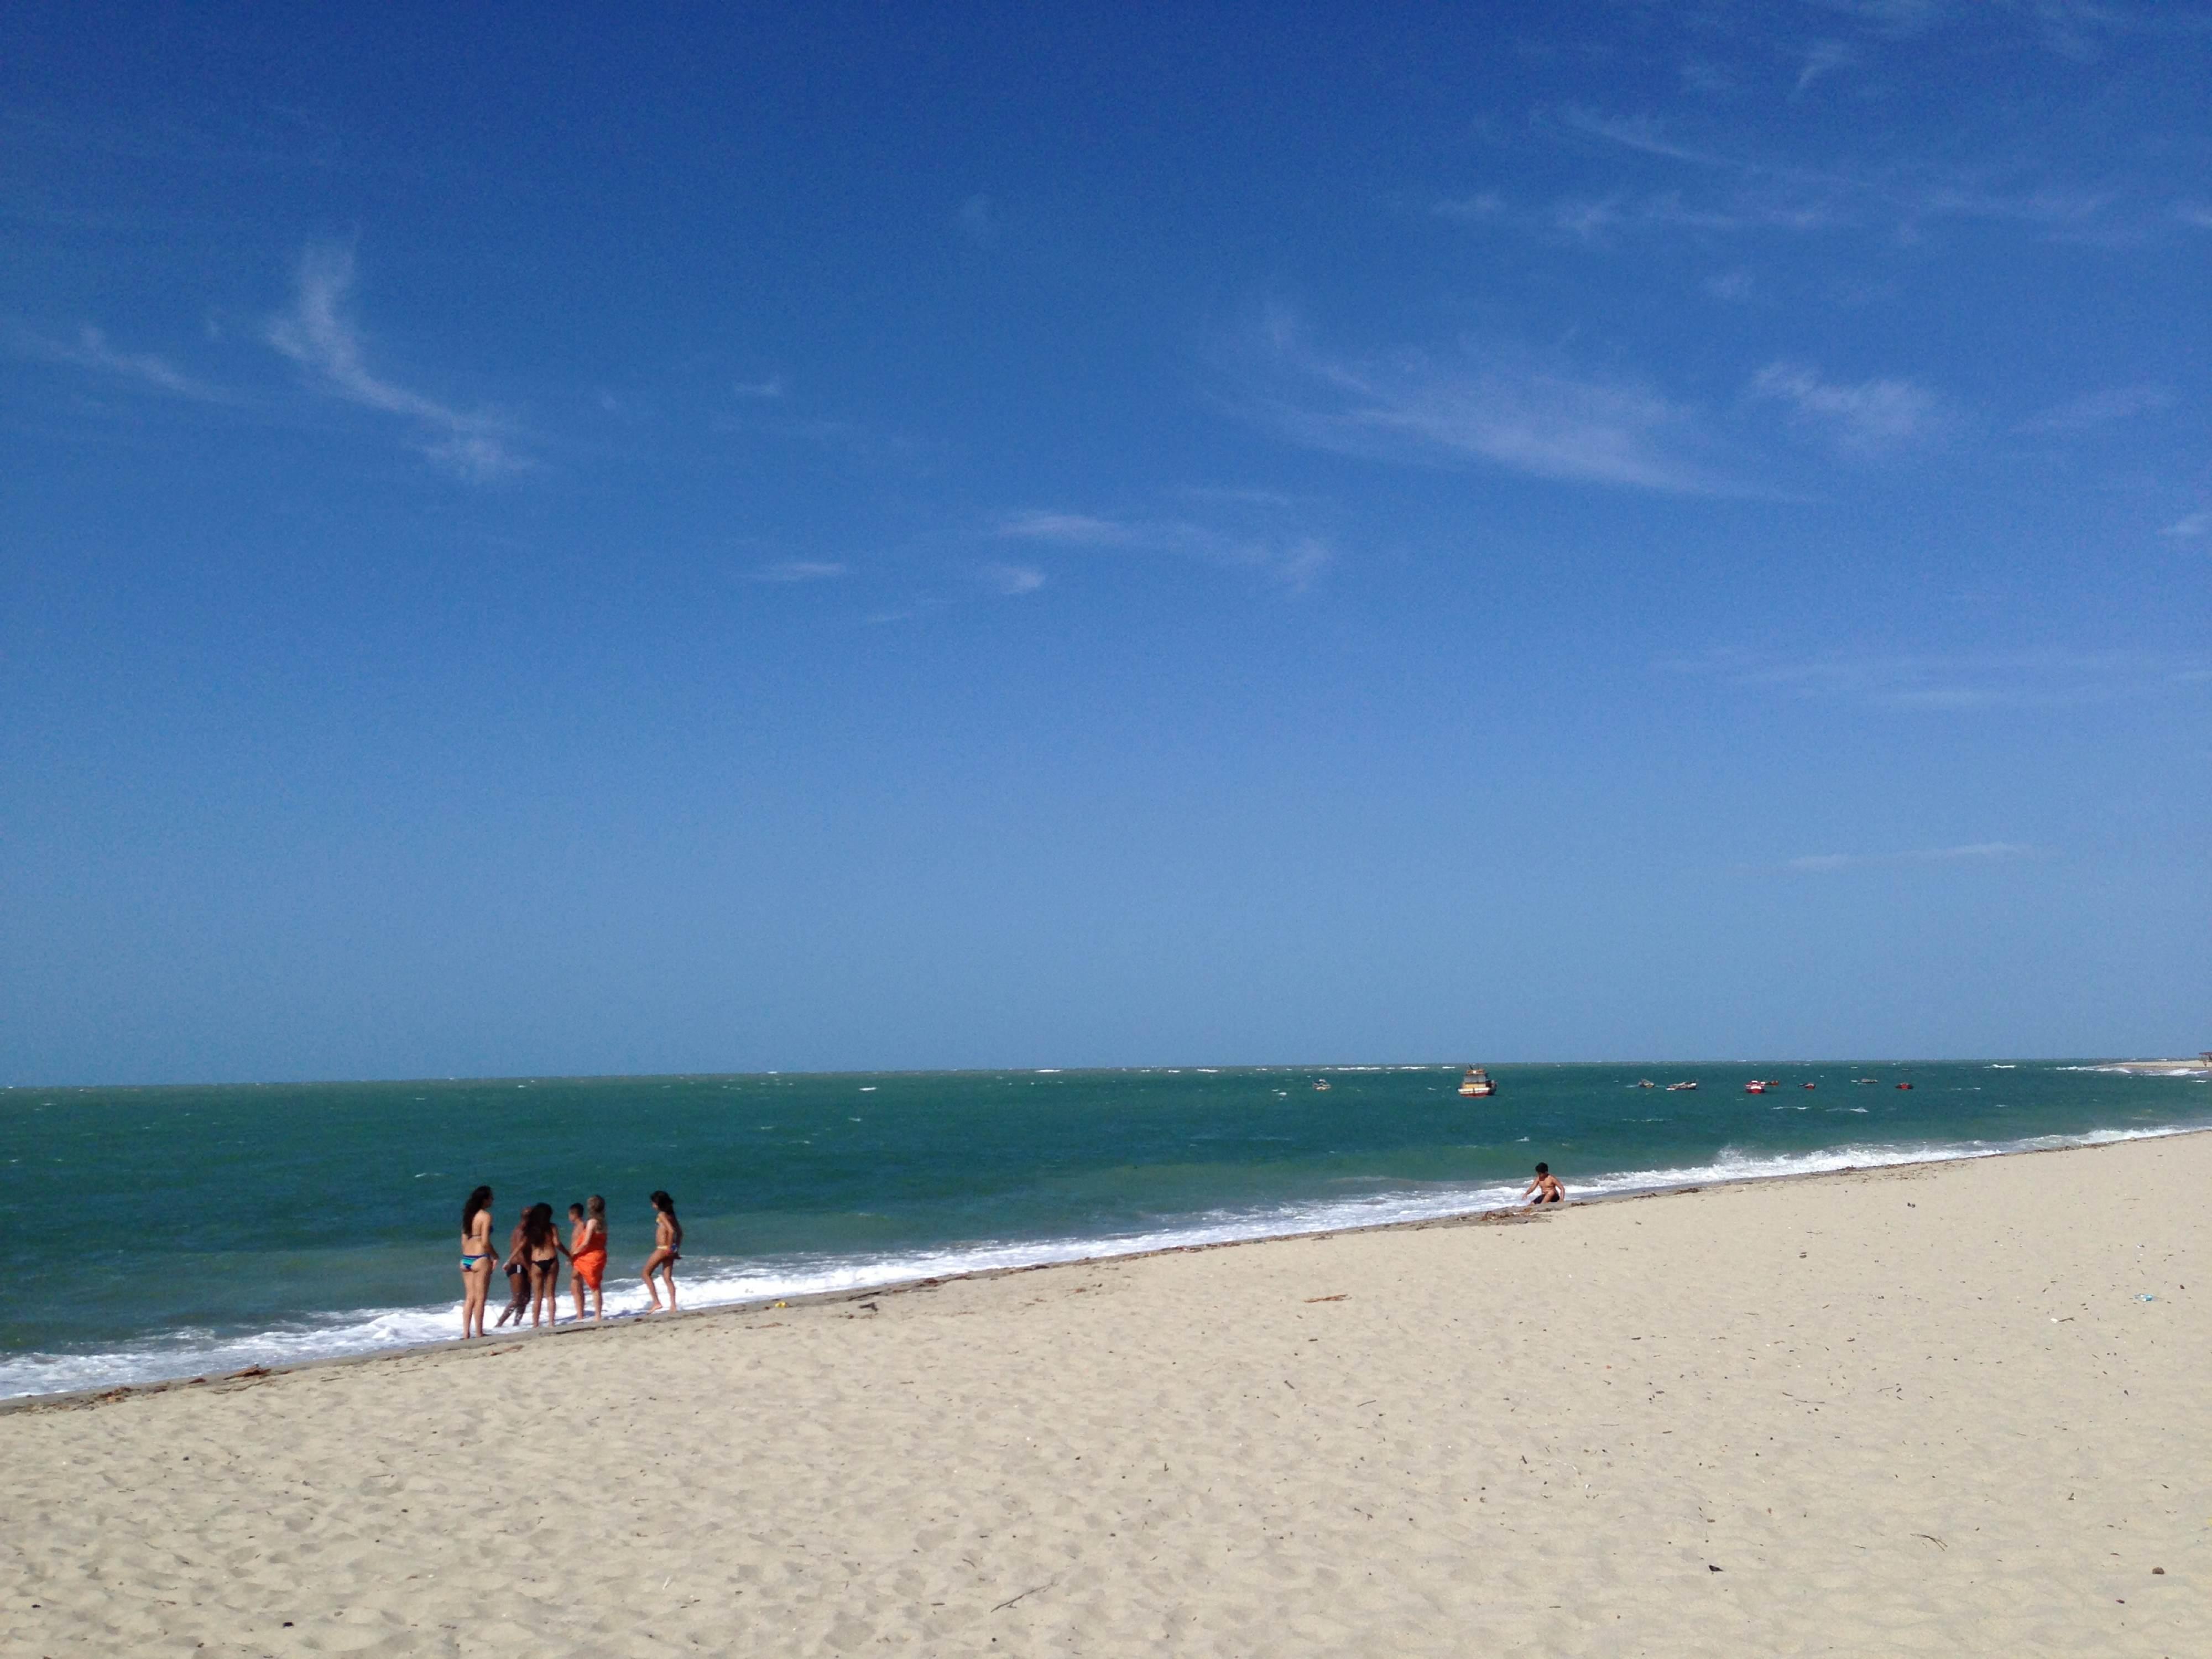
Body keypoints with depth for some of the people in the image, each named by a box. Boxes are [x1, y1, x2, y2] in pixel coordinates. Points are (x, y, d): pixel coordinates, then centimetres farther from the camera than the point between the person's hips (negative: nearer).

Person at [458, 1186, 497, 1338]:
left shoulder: (469, 1215, 11)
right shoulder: (485, 1216, -10)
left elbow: (464, 1240, 13)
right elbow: (485, 1242, -16)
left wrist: (465, 1260, 19)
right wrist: (495, 1257, -2)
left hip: (466, 1259, 7)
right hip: (480, 1259, -7)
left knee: (469, 1297, 11)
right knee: (480, 1298, -1)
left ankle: (466, 1333, 9)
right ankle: (479, 1334, 2)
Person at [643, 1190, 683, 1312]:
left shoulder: (662, 1215, -11)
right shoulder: (671, 1215, 13)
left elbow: (671, 1230, -24)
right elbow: (680, 1232, 17)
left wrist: (669, 1246, -18)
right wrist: (677, 1249, 20)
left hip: (663, 1249, -8)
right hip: (670, 1250, 8)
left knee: (647, 1273, 6)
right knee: (668, 1278, 8)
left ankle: (656, 1302, 0)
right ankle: (673, 1306, 0)